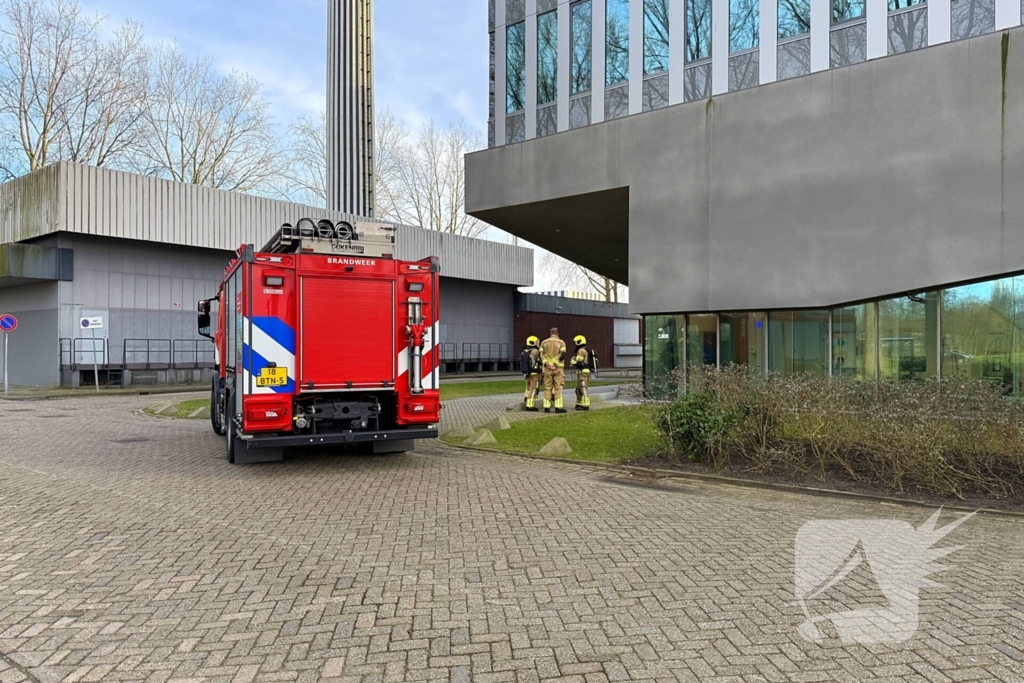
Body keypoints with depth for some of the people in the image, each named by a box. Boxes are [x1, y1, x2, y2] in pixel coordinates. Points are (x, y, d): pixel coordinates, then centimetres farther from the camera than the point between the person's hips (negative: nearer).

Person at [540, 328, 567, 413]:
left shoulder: (544, 342, 9)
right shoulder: (561, 342, -1)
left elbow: (541, 355, 0)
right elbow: (562, 355, -11)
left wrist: (547, 364, -7)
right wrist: (557, 363, -1)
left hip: (547, 368, 3)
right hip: (558, 368, -3)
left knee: (547, 388, 7)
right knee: (558, 388, -1)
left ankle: (547, 407, 5)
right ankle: (558, 407, -6)